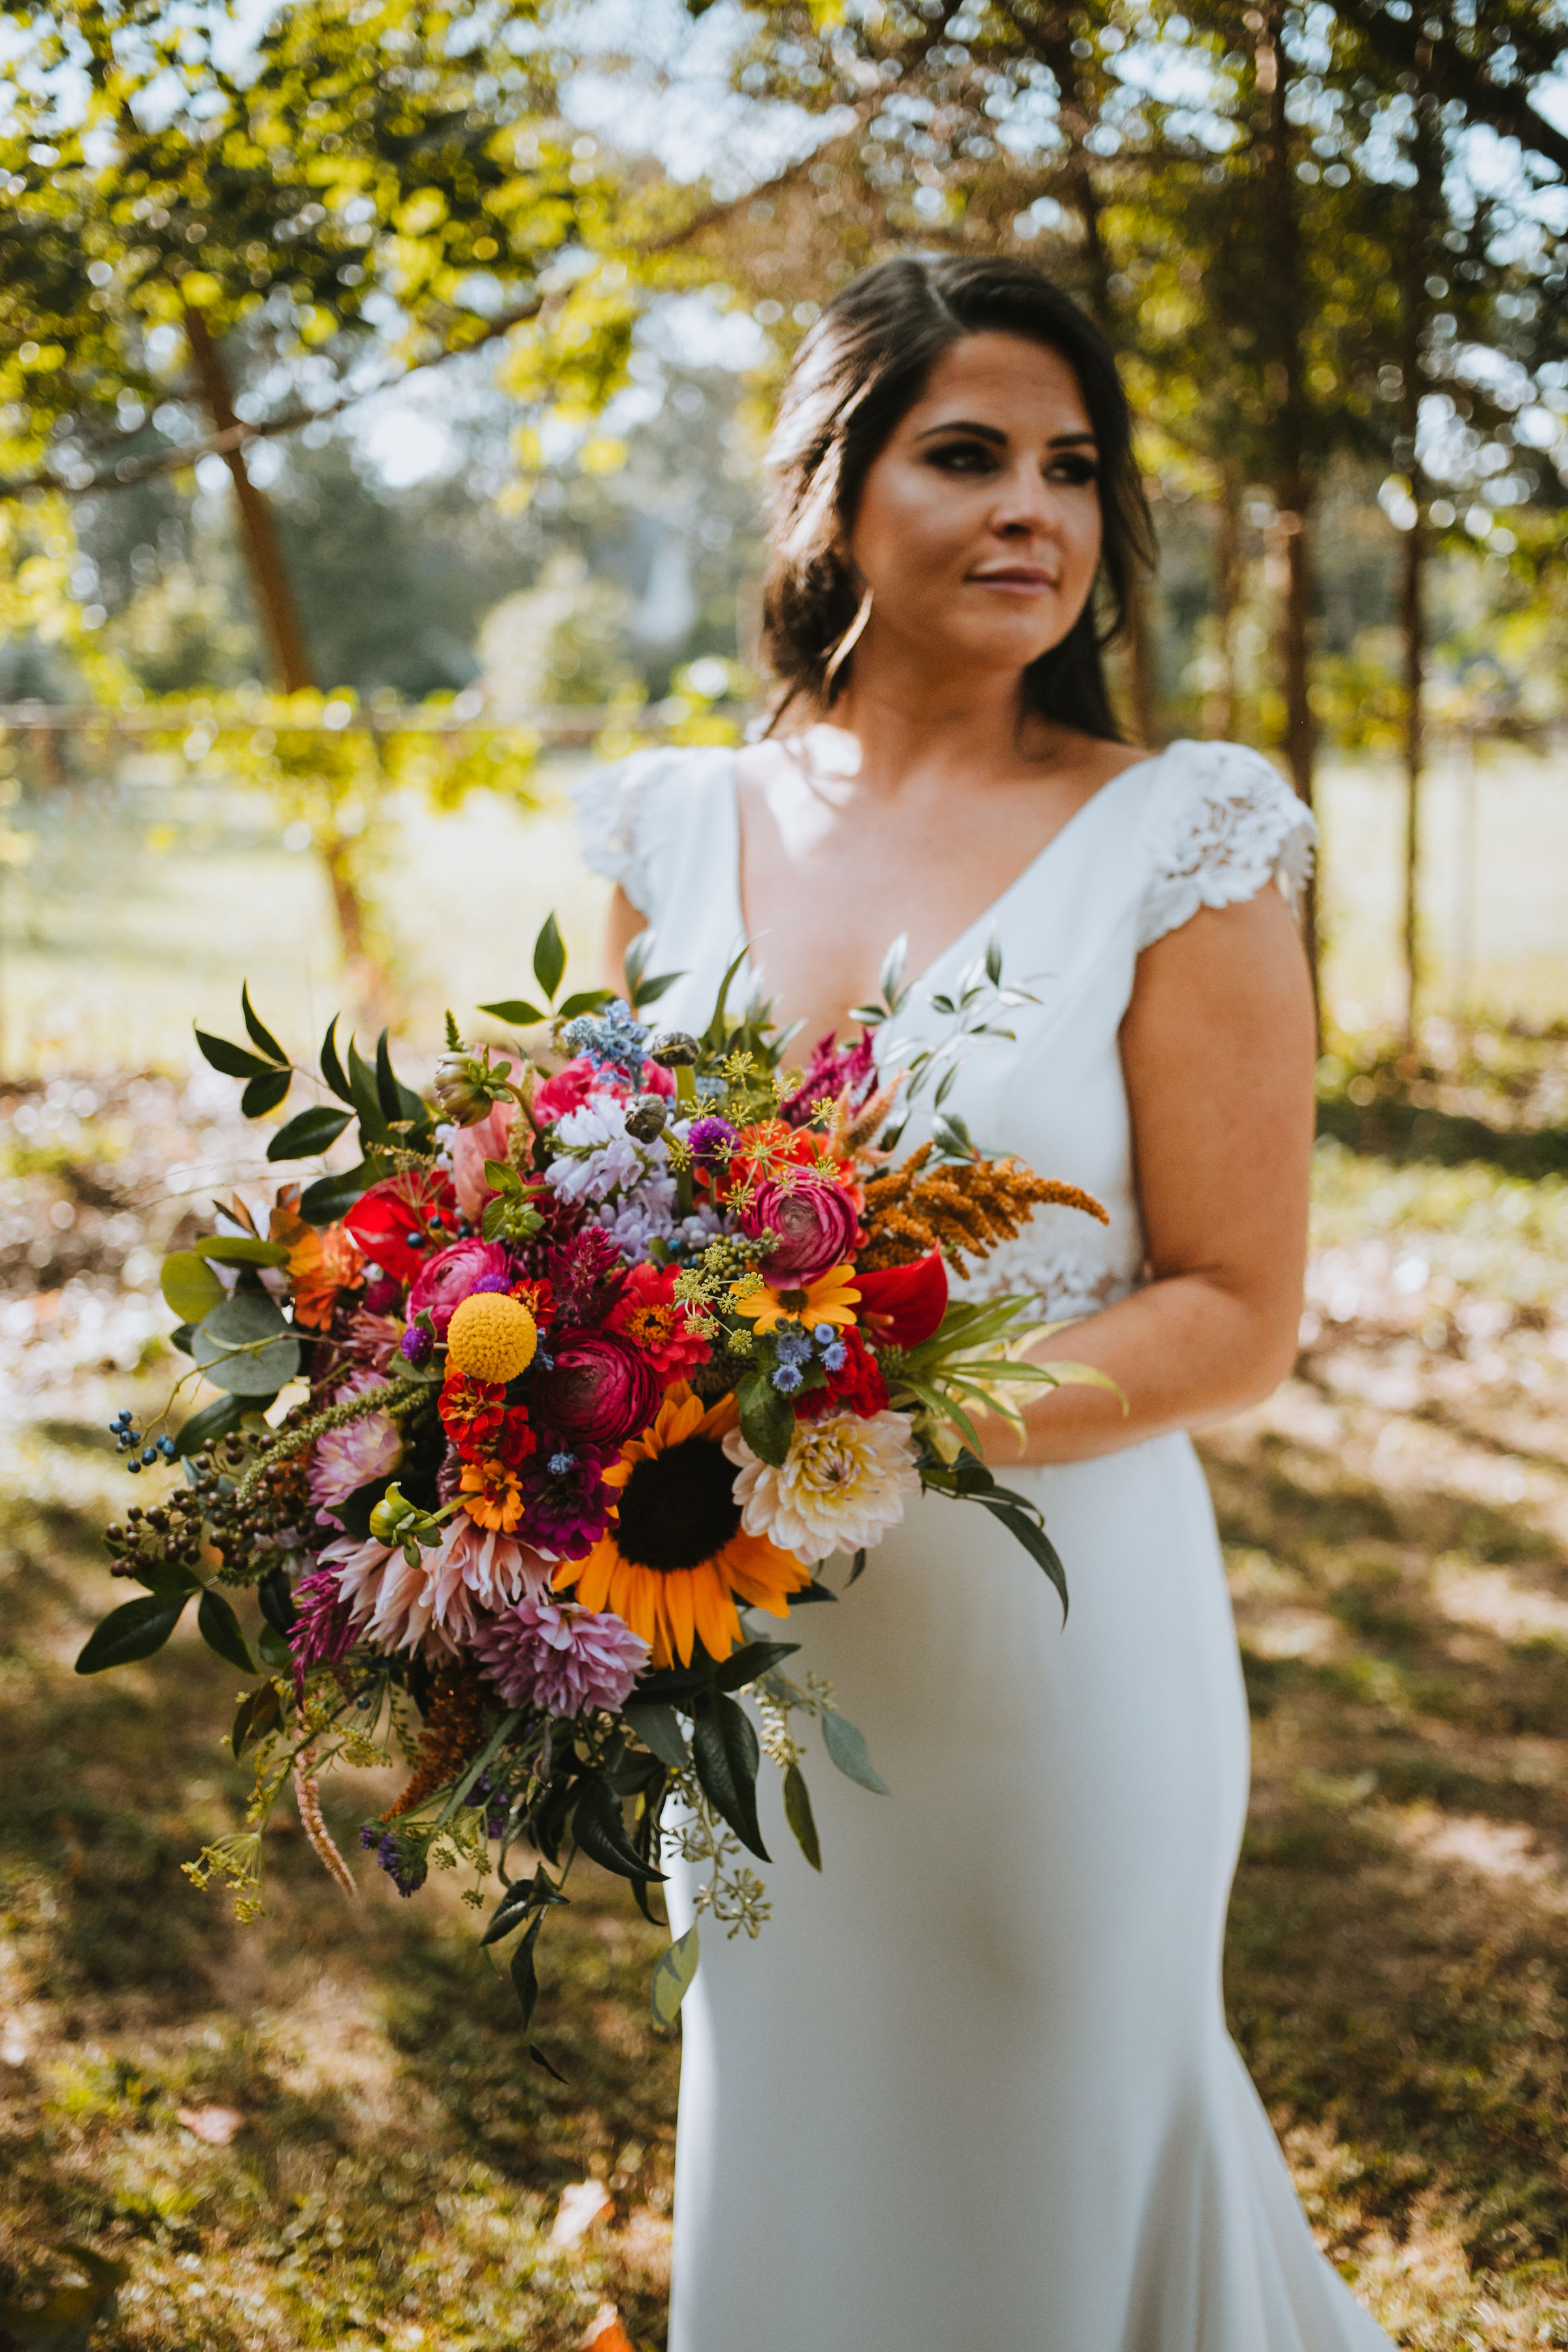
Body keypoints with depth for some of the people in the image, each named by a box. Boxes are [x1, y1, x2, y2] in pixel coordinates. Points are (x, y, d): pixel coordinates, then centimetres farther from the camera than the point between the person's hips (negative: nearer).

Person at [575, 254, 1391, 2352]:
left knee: (1051, 2169, 15)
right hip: (755, 1649, 4)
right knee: (781, 2167, 20)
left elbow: (1234, 1316, -10)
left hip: (1054, 1642, -3)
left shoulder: (1179, 844, -9)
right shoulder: (681, 829, 3)